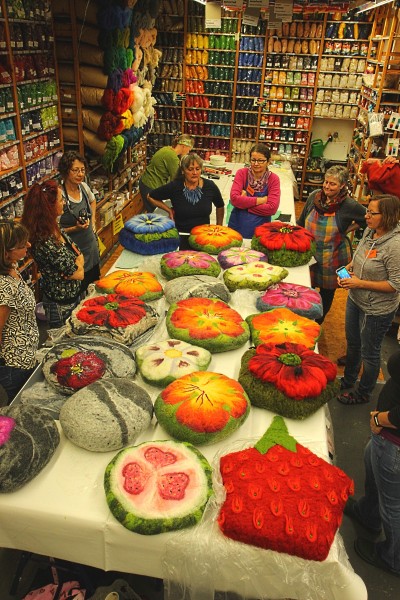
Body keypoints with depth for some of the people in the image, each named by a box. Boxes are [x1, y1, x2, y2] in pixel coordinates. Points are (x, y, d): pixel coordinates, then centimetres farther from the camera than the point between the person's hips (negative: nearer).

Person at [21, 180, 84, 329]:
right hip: (62, 305, -8)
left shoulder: (55, 228, -4)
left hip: (74, 294, 8)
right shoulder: (44, 243, -32)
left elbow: (78, 253, 5)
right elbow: (78, 274, -24)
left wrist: (78, 260, -15)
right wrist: (78, 262, -5)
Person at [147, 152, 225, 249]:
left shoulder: (210, 186, 0)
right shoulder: (174, 187, -5)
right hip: (180, 235, -2)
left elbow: (220, 207, 19)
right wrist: (169, 210, 2)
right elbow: (151, 197, 8)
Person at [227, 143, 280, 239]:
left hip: (260, 229, 0)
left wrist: (244, 202, -17)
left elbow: (272, 208, -16)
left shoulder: (273, 179, -5)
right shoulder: (242, 173, -4)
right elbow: (234, 198, -17)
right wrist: (262, 200, -17)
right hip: (237, 226, 1)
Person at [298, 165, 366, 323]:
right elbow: (301, 222, 8)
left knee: (327, 292, 16)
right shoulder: (314, 196, -5)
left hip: (332, 258, -3)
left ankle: (317, 323, 40)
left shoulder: (349, 205, -17)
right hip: (308, 253, 3)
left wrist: (348, 229, -9)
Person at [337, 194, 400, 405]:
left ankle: (363, 393, 38)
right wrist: (349, 267, -5)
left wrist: (360, 283, -25)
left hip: (377, 310, -8)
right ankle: (348, 381, 49)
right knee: (352, 343, 25)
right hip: (356, 299, 8)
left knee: (369, 352, 14)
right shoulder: (369, 231, -5)